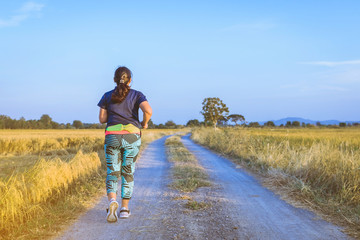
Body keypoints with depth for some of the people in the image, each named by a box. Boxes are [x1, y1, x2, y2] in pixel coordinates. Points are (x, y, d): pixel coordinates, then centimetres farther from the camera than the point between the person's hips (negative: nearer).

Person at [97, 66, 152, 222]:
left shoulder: (107, 96, 8)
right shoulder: (137, 95, 3)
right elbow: (148, 111, -14)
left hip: (112, 136, 0)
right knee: (128, 172, 11)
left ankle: (112, 201, -23)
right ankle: (124, 208, 13)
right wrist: (144, 123, 5)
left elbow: (102, 119, 9)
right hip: (132, 136, 0)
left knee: (112, 172, 3)